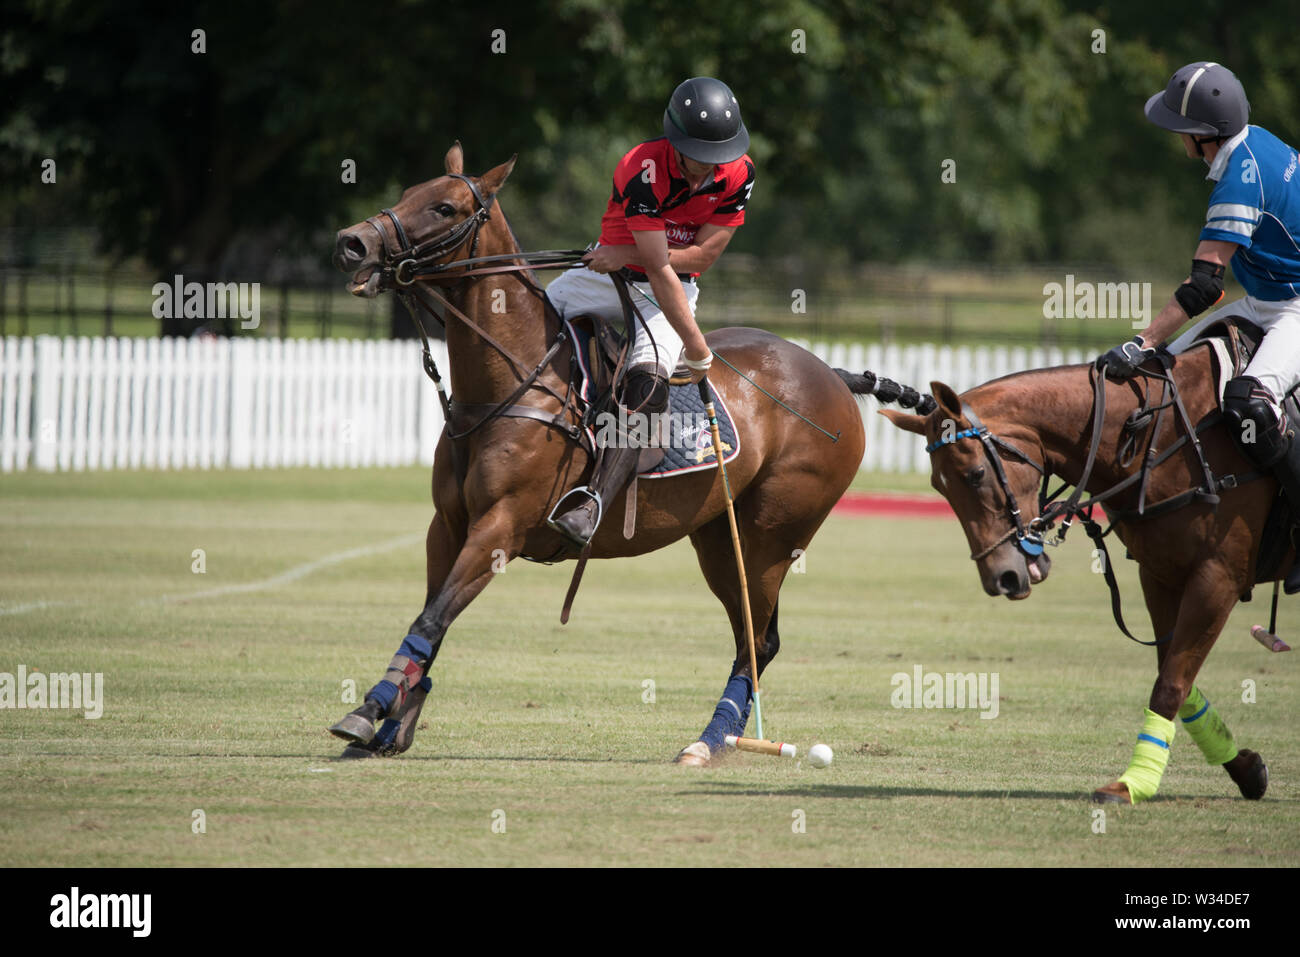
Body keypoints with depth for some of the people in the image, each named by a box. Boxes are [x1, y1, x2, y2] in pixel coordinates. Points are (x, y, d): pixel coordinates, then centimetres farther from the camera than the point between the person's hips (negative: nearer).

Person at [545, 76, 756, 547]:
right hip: (607, 275, 0)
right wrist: (697, 348, -29)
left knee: (647, 380, -27)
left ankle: (593, 504, -39)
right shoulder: (644, 170, -26)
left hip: (675, 290, 0)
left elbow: (703, 255, -11)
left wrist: (628, 254, -21)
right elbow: (658, 269, -28)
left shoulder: (738, 173, -13)